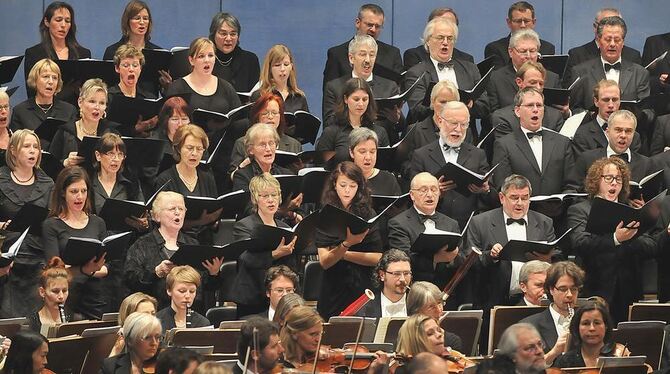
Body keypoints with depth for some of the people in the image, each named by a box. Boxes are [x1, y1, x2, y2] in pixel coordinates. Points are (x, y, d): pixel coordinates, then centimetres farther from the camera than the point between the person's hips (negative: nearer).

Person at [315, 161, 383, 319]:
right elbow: (324, 261, -8)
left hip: (362, 289, 0)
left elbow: (377, 258, -3)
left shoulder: (367, 214, 2)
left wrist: (344, 253, -8)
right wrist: (346, 244, -24)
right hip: (333, 293, 0)